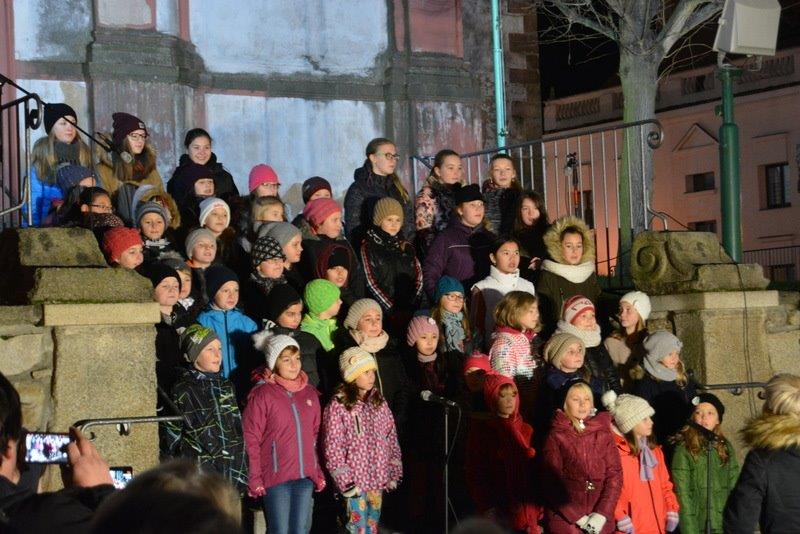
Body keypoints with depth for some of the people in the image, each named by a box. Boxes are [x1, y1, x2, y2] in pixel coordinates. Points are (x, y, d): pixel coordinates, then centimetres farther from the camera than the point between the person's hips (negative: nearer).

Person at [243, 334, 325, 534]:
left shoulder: (310, 393, 10)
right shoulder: (261, 394, -6)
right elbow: (251, 441, -7)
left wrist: (319, 473, 11)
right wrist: (255, 480, -10)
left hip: (305, 476, 5)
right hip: (275, 477, -5)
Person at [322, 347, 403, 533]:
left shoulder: (379, 402, 8)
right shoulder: (338, 406, -10)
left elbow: (391, 439, 12)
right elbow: (333, 449, -11)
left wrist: (394, 473, 6)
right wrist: (345, 483, -14)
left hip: (377, 480, 5)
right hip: (354, 482, -5)